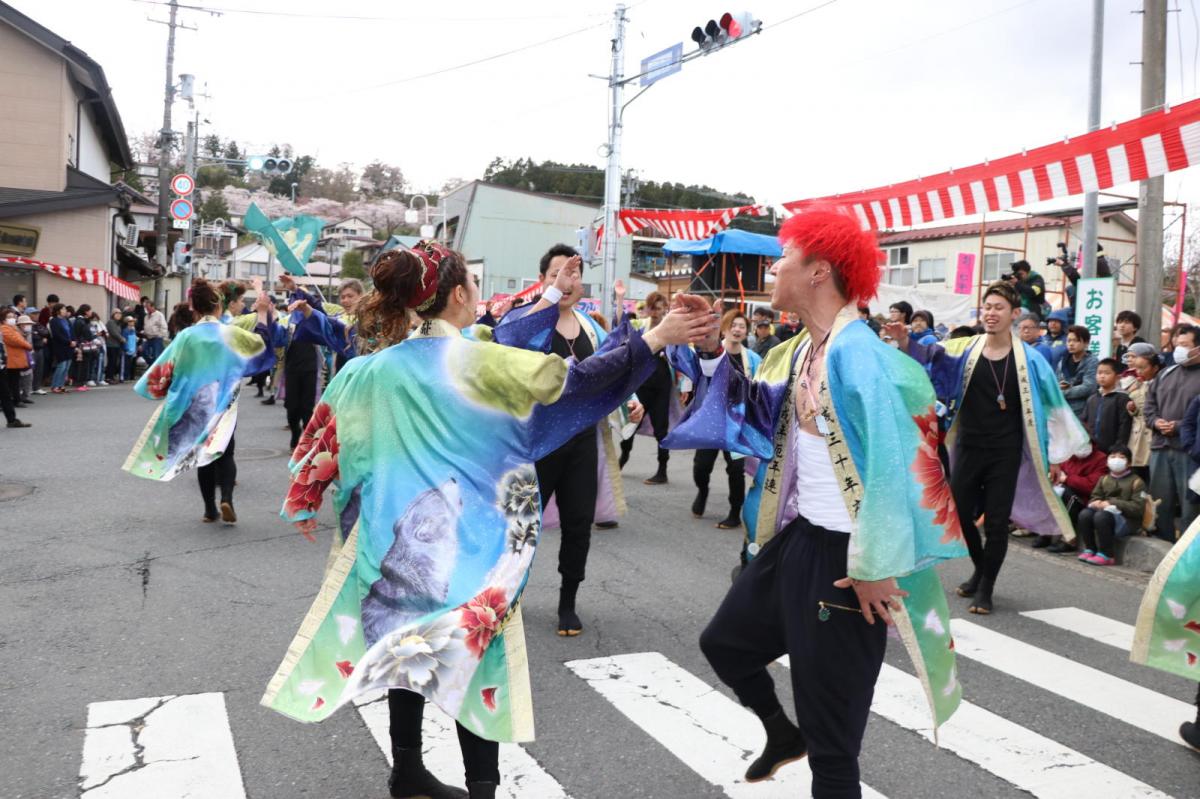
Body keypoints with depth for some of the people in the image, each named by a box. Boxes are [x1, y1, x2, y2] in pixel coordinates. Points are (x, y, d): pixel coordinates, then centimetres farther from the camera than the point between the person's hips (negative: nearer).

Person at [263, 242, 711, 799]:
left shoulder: (374, 369, 1)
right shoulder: (479, 362, -15)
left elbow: (330, 431, 8)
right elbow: (576, 379, -15)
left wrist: (309, 504, 21)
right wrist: (655, 337, -10)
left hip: (400, 530, 5)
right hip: (466, 537, -5)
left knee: (407, 642, 18)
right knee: (474, 649, 7)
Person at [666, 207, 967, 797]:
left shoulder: (858, 353, -21)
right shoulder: (802, 349, 6)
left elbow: (891, 466, -24)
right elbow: (778, 432, 16)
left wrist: (876, 568, -22)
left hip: (841, 556, -9)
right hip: (795, 538, 9)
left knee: (830, 742, 5)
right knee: (725, 641, 28)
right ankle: (782, 734, 53)